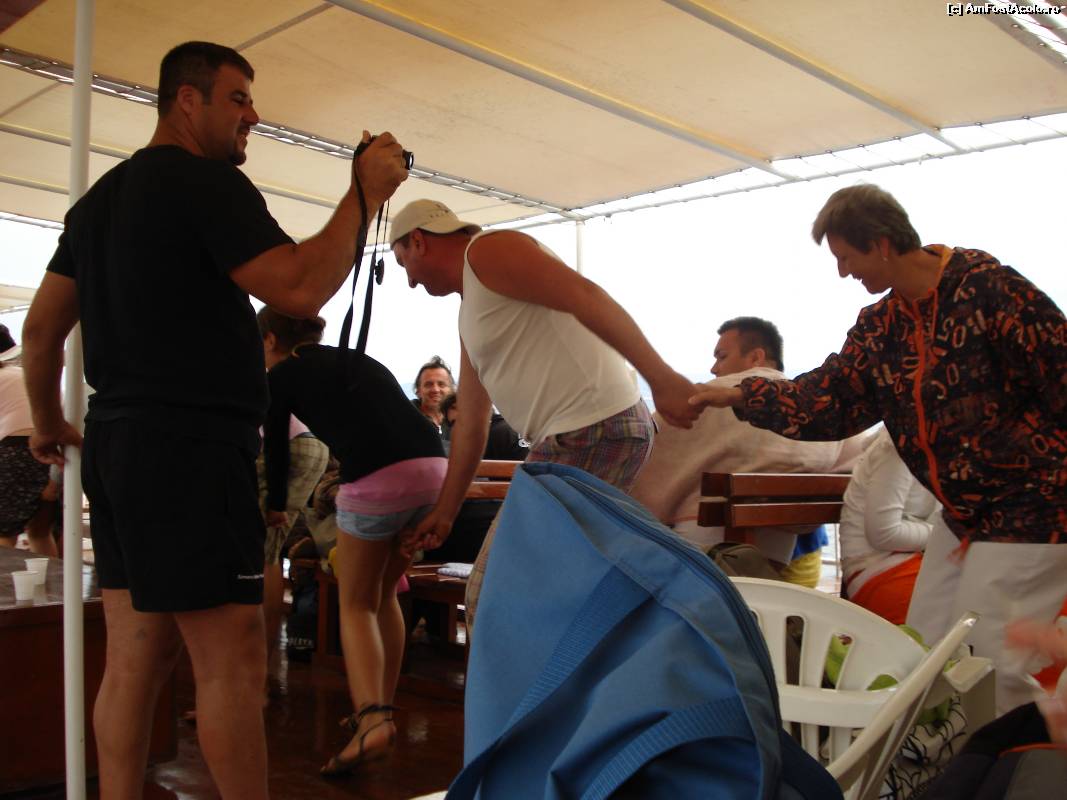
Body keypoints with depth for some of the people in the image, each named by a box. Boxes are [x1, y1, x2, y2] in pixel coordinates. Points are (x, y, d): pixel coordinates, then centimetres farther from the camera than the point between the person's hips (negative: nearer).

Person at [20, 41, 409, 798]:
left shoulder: (103, 196, 20)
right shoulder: (208, 182, -8)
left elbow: (41, 325, 21)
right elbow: (302, 288, -17)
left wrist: (49, 420, 33)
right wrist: (366, 194, -7)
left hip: (119, 443, 10)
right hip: (190, 448, -10)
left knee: (136, 656, 11)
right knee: (232, 659, -4)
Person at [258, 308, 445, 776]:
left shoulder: (281, 376, 15)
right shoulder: (358, 359, 29)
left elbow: (277, 451, 26)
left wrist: (275, 506, 46)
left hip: (377, 480, -5)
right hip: (433, 467, 6)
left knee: (356, 604, 12)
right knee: (384, 594, 24)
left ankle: (373, 719, -6)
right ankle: (382, 709, 30)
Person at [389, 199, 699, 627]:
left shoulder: (488, 250, -5)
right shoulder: (471, 312, 25)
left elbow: (583, 294, -21)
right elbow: (470, 424, 28)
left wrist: (661, 378, -31)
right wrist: (444, 513, 30)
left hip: (593, 429, -10)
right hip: (570, 437, 10)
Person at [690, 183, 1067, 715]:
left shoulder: (986, 286, -19)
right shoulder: (881, 324, 5)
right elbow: (829, 398, 4)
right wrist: (739, 397, -1)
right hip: (962, 513, 8)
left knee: (988, 664, -4)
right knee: (923, 654, 12)